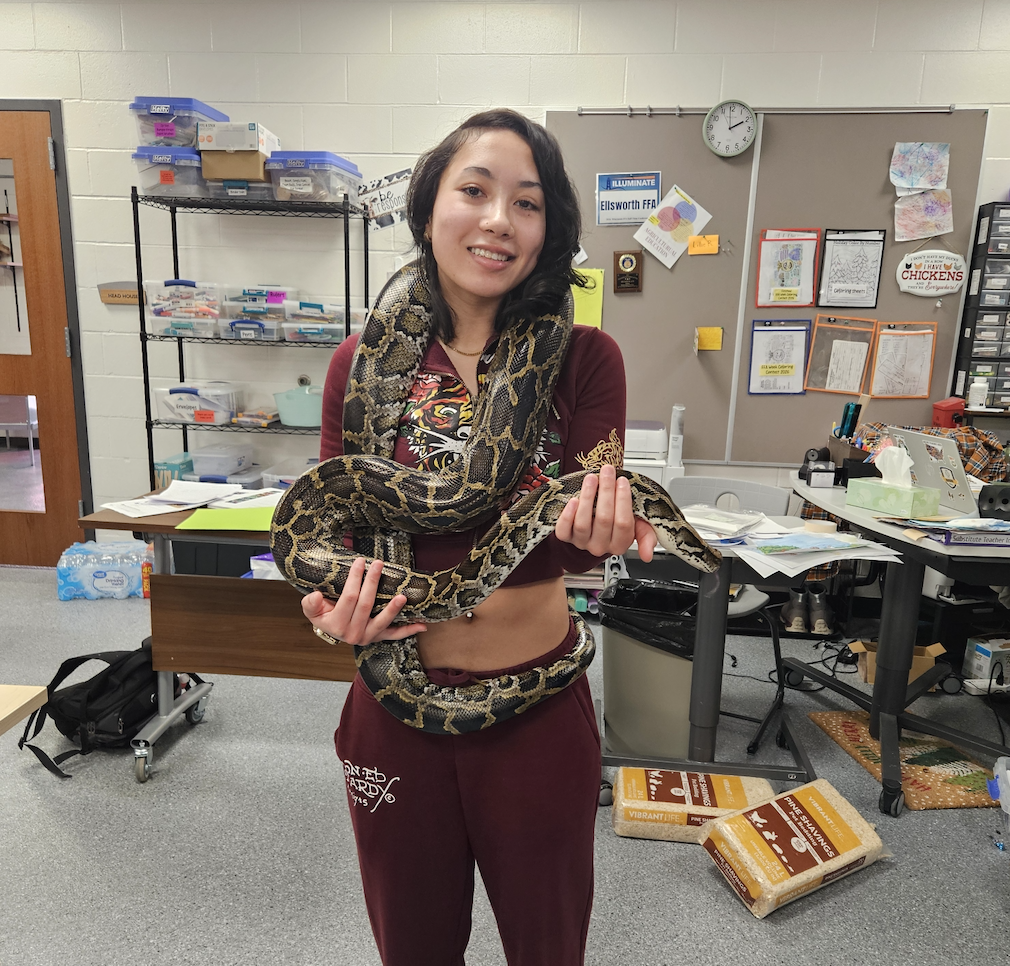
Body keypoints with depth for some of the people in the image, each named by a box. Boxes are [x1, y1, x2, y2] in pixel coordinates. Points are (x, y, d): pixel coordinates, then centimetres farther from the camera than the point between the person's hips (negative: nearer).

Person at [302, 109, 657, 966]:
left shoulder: (585, 358, -9)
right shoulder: (363, 363, -6)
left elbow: (577, 547, -11)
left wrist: (599, 524, -34)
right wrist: (336, 601, -22)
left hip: (539, 706, 0)